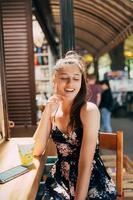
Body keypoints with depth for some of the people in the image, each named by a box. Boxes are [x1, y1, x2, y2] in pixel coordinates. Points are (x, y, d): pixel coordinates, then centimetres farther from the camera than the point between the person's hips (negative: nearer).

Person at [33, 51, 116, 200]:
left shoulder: (89, 110, -17)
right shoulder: (53, 109, 0)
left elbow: (85, 164, -19)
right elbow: (37, 151, -6)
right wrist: (47, 112, -14)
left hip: (92, 181, -3)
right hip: (60, 178, 4)